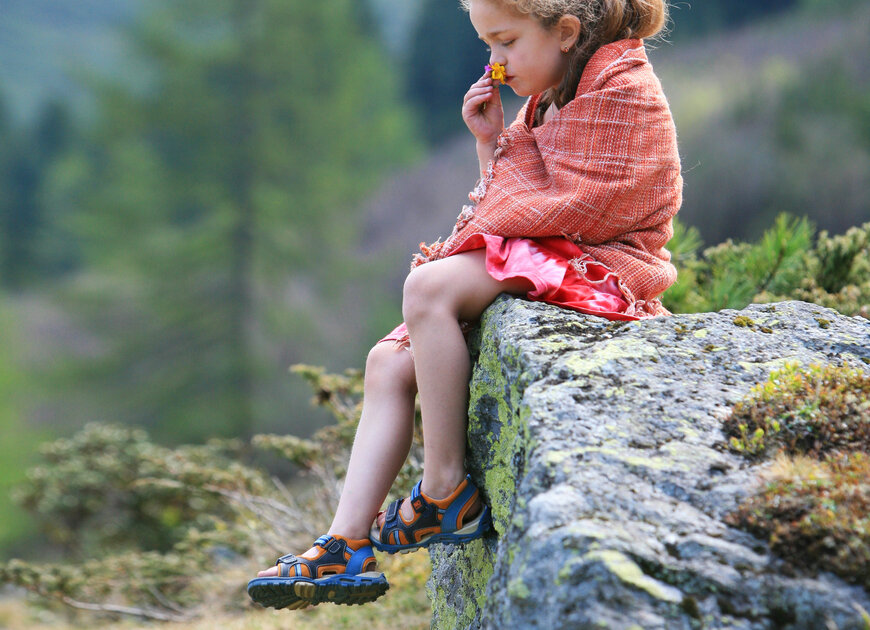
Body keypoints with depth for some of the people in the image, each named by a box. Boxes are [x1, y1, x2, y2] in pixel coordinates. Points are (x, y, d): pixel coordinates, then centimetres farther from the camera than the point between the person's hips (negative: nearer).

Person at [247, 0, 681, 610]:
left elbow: (575, 207, -18)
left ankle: (447, 492, -23)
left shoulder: (621, 88, -11)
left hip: (596, 264, -10)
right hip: (532, 262, 10)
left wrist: (487, 223, -5)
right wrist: (492, 141, 6)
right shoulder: (549, 97, 19)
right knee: (389, 363, -4)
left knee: (429, 285, -30)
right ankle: (348, 547, -8)